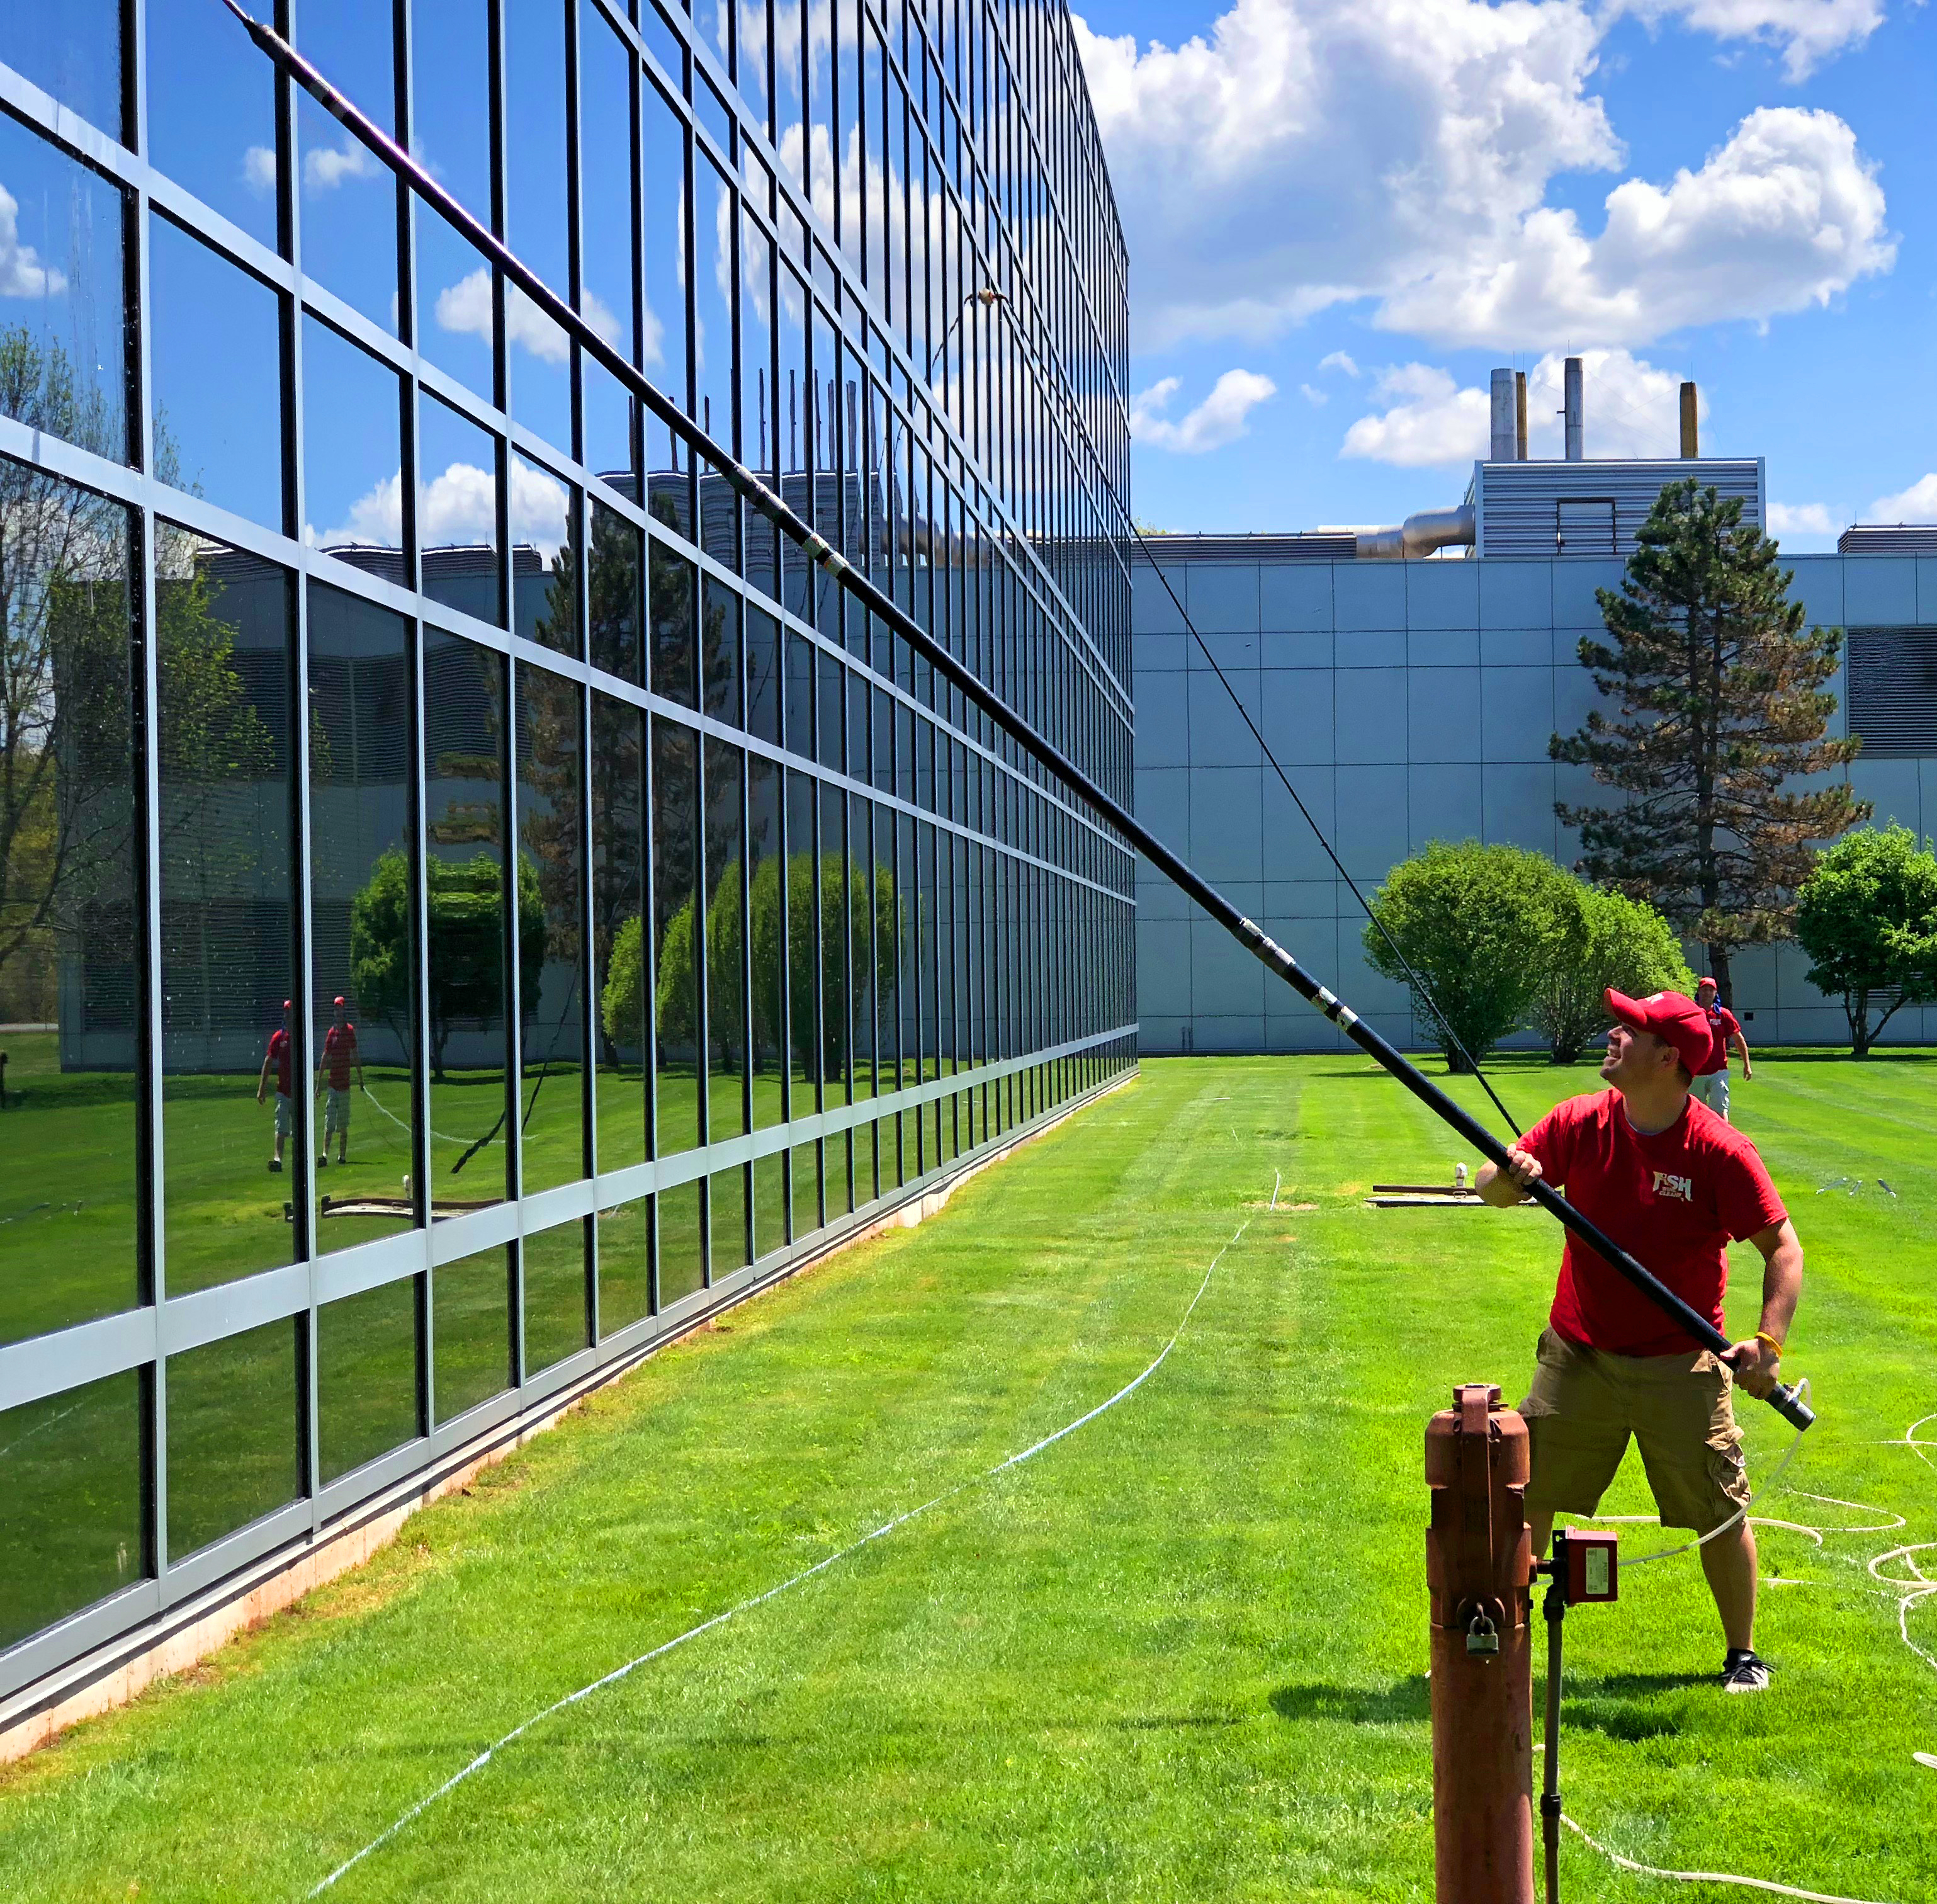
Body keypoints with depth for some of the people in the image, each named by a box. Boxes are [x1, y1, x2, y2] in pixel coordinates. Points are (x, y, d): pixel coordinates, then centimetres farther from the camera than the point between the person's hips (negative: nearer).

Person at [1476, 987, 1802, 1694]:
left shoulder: (1721, 1150, -15)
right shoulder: (1580, 1122, -5)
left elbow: (1782, 1245, -10)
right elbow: (1494, 1186, -2)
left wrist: (1769, 1340, -21)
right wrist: (1506, 1178, -27)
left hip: (1681, 1367, -3)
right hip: (1577, 1357, 3)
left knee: (1720, 1515, 4)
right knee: (1525, 1498, 5)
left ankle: (1743, 1653, 24)